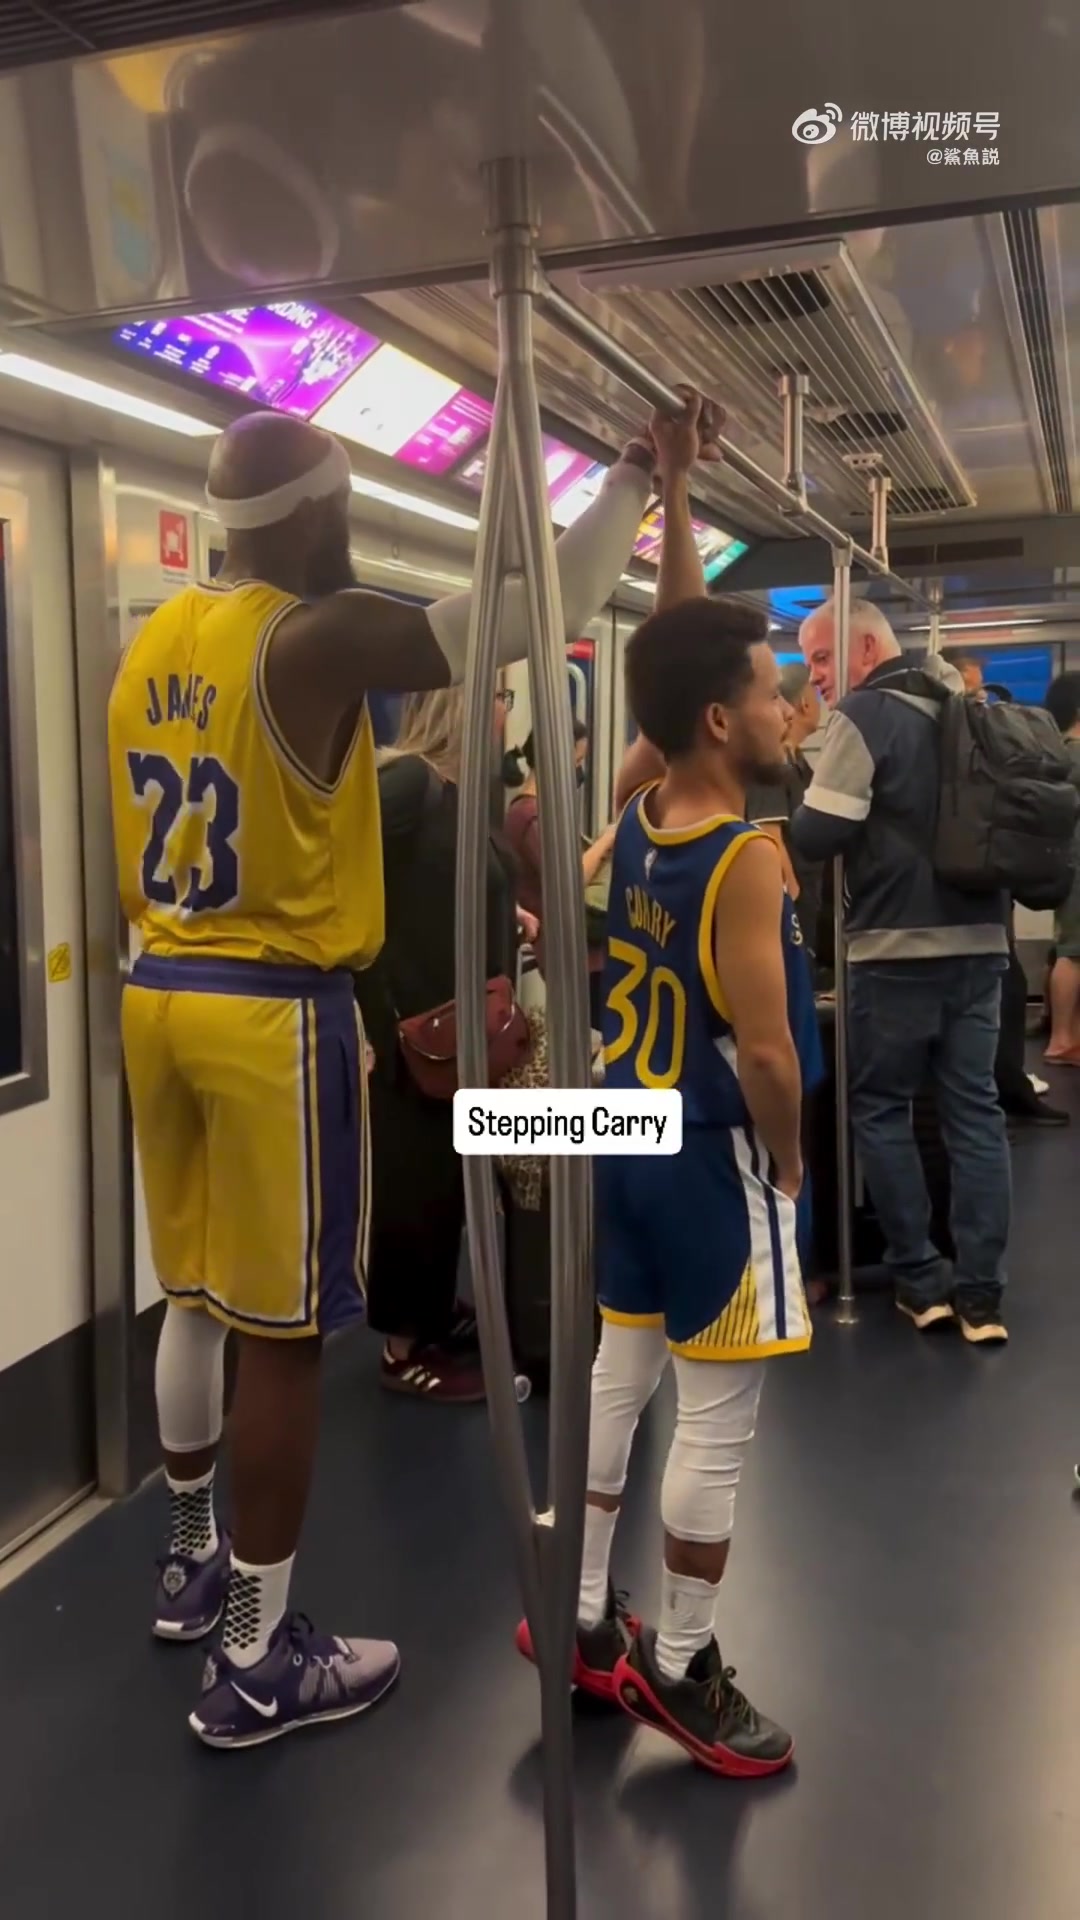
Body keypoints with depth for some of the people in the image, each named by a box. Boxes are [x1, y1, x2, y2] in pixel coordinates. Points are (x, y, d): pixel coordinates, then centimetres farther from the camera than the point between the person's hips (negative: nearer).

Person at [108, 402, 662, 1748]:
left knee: (195, 1295, 21)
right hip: (276, 1011, -8)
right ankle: (256, 1663, 14)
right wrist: (639, 471, -5)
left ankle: (191, 1561, 39)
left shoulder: (152, 641, 9)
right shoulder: (319, 638, -15)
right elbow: (543, 609, -15)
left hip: (160, 994, 8)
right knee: (280, 1331, 2)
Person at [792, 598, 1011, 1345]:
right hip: (981, 937, 7)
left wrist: (787, 819, 5)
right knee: (975, 1109, 7)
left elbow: (817, 835, -16)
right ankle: (981, 1293, 9)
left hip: (900, 946, -7)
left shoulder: (866, 714, -10)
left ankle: (922, 1280, 10)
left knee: (881, 1107, 7)